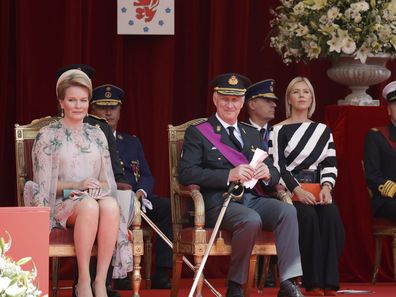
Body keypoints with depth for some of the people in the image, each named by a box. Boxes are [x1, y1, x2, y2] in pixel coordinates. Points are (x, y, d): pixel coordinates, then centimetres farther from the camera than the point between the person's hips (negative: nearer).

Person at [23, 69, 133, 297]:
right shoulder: (47, 136, 7)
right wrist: (76, 185, -12)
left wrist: (98, 186, -6)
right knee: (89, 206, -40)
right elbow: (43, 184, 2)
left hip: (97, 197, 3)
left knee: (111, 206, -36)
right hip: (62, 203, -3)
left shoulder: (97, 135, 19)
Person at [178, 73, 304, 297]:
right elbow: (186, 173, -8)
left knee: (288, 210, -26)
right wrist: (229, 175, -19)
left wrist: (267, 173, -7)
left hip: (253, 198, 5)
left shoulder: (253, 134, 24)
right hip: (219, 202, -5)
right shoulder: (198, 133, 7)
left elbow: (274, 175, 20)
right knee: (251, 220, -35)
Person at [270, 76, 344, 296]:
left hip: (317, 190, 3)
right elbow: (277, 167, -3)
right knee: (308, 216, -34)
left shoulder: (323, 131, 18)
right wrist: (297, 190, -17)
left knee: (331, 215, -30)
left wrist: (326, 187, -10)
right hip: (289, 191, -3)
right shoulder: (278, 131, 6)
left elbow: (330, 164, 11)